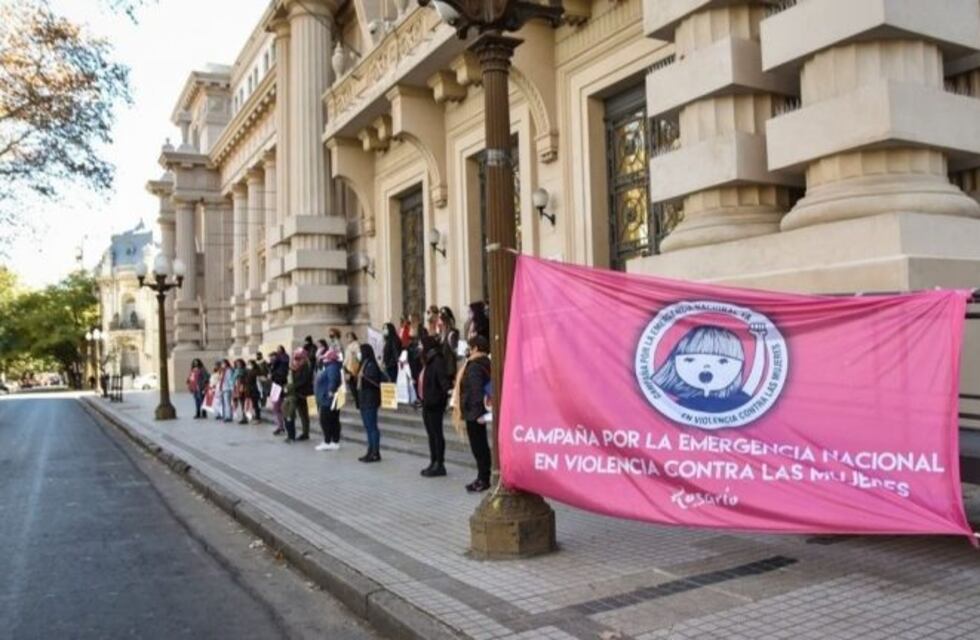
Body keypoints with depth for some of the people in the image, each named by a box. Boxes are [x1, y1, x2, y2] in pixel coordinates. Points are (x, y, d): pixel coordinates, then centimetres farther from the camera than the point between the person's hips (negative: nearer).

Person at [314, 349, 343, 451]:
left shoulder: (332, 367, -17)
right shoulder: (328, 367, 18)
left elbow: (333, 380, -32)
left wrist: (331, 391, -31)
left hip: (328, 399, -11)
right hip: (326, 399, 11)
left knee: (326, 420, -8)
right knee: (333, 421, 11)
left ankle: (327, 443, -5)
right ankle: (335, 442, 14)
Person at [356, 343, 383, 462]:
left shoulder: (371, 365, -13)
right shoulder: (364, 364, 15)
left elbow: (376, 382, -22)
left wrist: (364, 377, -31)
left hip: (371, 401, -10)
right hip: (364, 400, 10)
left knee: (372, 427, -8)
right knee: (368, 427, 11)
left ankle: (376, 453, -6)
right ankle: (371, 452, 15)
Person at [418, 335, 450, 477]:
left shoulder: (438, 361, -15)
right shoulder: (429, 362, 14)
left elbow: (443, 379, -27)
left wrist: (448, 390, -43)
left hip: (435, 404, -10)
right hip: (427, 403, 10)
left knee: (437, 434, -3)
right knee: (431, 434, 15)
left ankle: (440, 465, 3)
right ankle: (433, 463, 24)